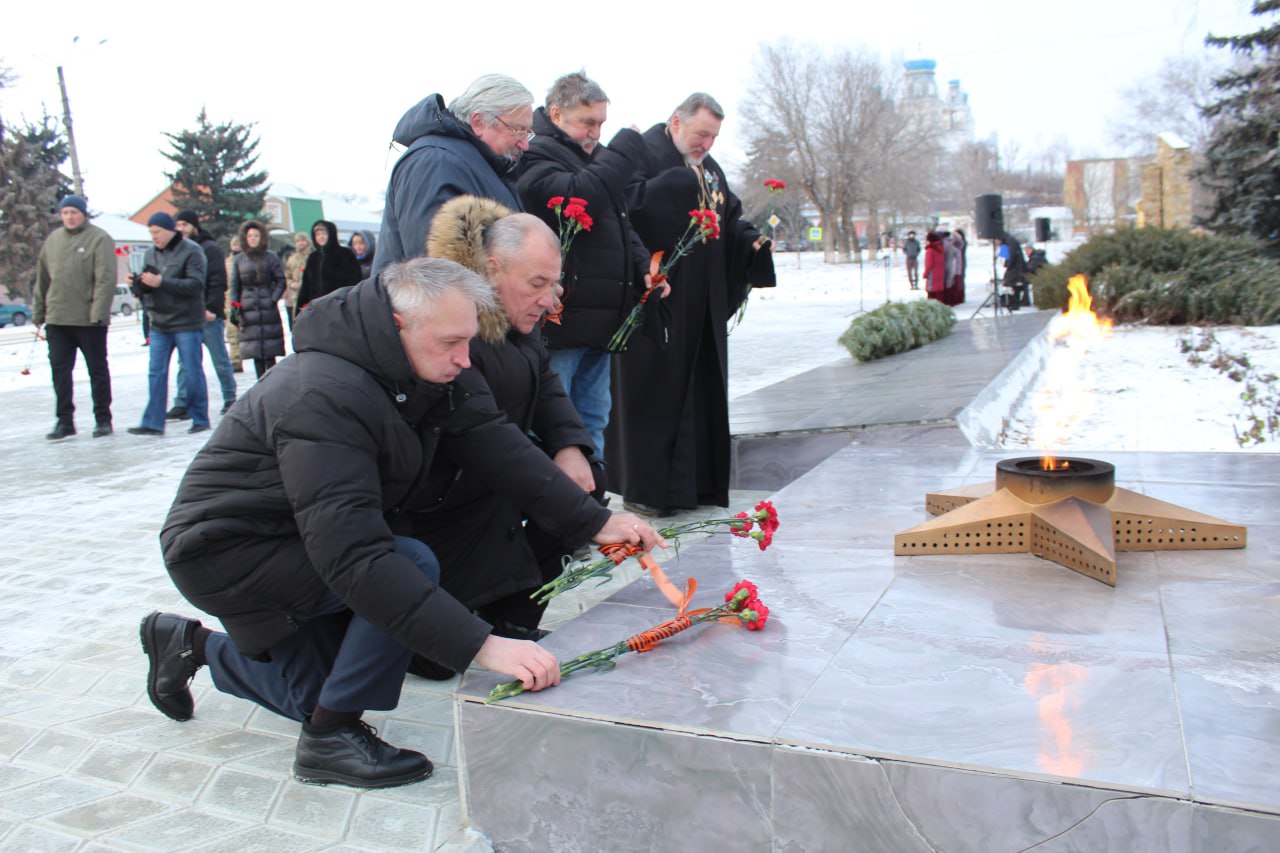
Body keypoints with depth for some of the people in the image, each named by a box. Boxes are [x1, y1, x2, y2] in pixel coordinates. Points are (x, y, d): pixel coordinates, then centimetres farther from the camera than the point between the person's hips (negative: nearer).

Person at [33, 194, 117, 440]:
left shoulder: (99, 239, -6)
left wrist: (98, 313, -21)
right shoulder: (52, 240, 11)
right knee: (59, 370, 4)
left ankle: (103, 418, 17)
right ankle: (64, 420, 11)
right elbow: (42, 280, 16)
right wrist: (38, 314, 13)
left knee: (97, 369, 6)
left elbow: (106, 279, -14)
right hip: (57, 319, 5)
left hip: (89, 320, -5)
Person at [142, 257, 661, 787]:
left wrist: (594, 524, -18)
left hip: (294, 539, 8)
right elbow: (352, 558, -41)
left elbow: (500, 449, -10)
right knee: (413, 566, -27)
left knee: (316, 698, 16)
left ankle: (191, 645, 33)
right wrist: (482, 646, -46)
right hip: (223, 551, -8)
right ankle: (330, 737, -10)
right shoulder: (324, 396, -34)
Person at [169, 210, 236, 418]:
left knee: (220, 360, 3)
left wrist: (211, 308, -20)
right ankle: (182, 404, 3)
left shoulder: (210, 248, -4)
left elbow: (218, 282, -12)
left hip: (209, 315, -6)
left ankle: (230, 399, 15)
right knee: (185, 362, 3)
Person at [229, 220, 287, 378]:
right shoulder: (239, 259, 11)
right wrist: (235, 306, 5)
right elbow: (235, 285, 14)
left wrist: (273, 300, -8)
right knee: (256, 354, 3)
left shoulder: (271, 257, 3)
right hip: (248, 312, 3)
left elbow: (281, 282, 3)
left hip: (268, 311, -3)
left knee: (270, 354, -7)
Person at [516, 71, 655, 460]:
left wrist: (642, 267, 8)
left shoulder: (595, 158, 21)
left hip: (600, 323, 9)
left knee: (593, 421, 16)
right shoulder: (536, 155, -8)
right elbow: (576, 198, -27)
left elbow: (621, 225, 26)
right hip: (557, 323, -9)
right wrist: (626, 149, -14)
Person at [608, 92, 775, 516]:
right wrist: (679, 183, -23)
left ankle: (694, 482, 20)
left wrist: (753, 239, 0)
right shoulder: (643, 154, -6)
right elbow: (631, 204, -22)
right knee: (651, 386, -5)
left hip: (702, 305, 8)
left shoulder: (710, 169, 19)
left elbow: (730, 220, 19)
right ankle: (642, 488, 3)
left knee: (701, 387, 10)